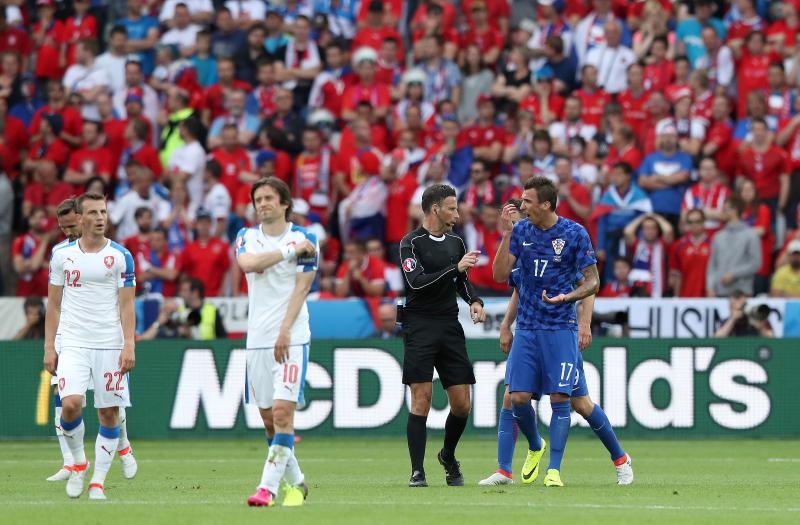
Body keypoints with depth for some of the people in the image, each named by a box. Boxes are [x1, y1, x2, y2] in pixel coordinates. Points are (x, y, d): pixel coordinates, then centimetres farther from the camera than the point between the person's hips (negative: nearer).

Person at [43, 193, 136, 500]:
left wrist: (129, 344, -10)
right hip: (74, 344, 0)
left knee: (109, 414, -1)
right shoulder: (62, 255, 5)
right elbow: (53, 305, 9)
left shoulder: (121, 256, 1)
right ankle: (78, 462, 7)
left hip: (111, 345, 0)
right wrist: (49, 346, 3)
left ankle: (97, 482, 8)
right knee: (70, 404, -18)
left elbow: (127, 305, 0)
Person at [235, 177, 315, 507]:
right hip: (258, 339, 4)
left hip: (291, 338, -4)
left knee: (282, 410, -15)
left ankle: (268, 486, -18)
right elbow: (247, 263, -14)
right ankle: (294, 481, 22)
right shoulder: (248, 237, 8)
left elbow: (302, 287, -7)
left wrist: (285, 330, -17)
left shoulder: (304, 239, -1)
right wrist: (289, 250, -15)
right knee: (268, 418, 7)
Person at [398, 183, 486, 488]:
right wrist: (455, 268, -20)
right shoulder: (411, 243, -5)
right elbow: (416, 281, -18)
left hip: (450, 327, 5)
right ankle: (417, 471, -6)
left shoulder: (455, 242, 14)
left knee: (462, 404, 2)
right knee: (421, 399, -11)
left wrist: (474, 300, 8)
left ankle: (448, 457, 28)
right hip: (420, 327, -5)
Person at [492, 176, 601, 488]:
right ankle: (534, 448, 25)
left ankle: (554, 470, -3)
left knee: (559, 398, -8)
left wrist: (569, 297, -22)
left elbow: (592, 281, -3)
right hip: (527, 328, 3)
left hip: (561, 328, -3)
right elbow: (500, 275, -1)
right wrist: (505, 236, -12)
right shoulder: (520, 231, 3)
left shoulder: (575, 234, -7)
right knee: (518, 397, -2)